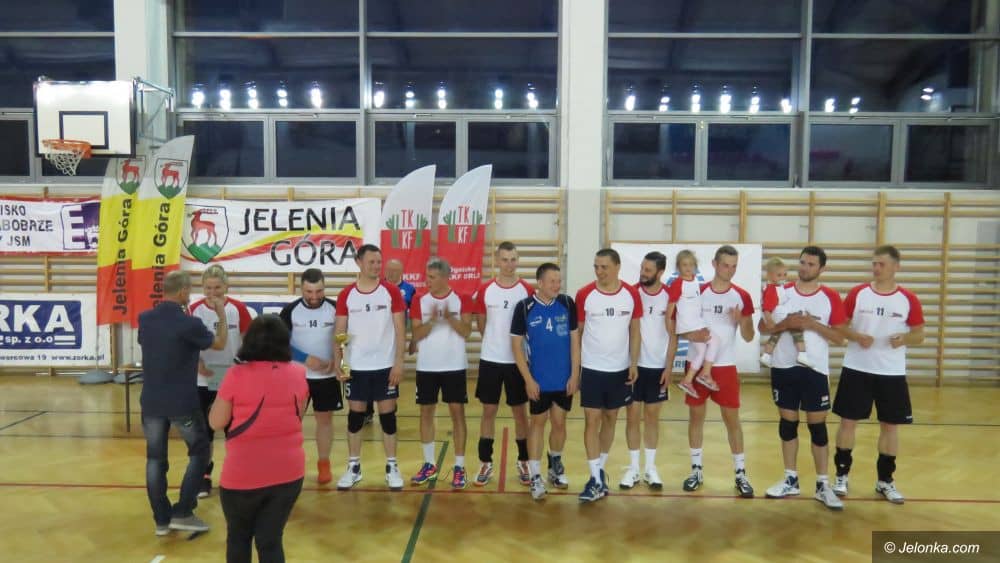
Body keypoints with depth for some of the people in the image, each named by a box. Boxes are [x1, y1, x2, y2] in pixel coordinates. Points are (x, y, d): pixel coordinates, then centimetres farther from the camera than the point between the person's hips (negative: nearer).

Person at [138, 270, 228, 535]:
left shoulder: (144, 319, -2)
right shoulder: (189, 324, -17)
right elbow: (220, 344, 0)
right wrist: (222, 314, 13)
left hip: (151, 401, 5)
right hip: (182, 402, -5)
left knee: (155, 458, 13)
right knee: (199, 451, 13)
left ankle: (161, 519, 17)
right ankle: (182, 513, 9)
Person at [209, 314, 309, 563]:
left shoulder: (237, 375, -12)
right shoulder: (298, 374, -2)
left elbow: (216, 422, -3)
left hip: (243, 475, -2)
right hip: (288, 472, 2)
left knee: (238, 537, 20)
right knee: (271, 539, 11)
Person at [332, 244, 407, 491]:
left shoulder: (391, 291, -3)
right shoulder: (346, 295, 0)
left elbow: (399, 329, -3)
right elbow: (339, 332, 3)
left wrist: (399, 362, -9)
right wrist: (337, 363, -5)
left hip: (385, 366, -1)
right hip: (356, 367, 1)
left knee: (388, 416, 6)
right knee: (355, 416, 9)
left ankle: (392, 467, 18)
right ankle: (353, 467, 22)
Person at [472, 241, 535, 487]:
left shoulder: (527, 290, -4)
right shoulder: (484, 290, -1)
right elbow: (480, 326, 7)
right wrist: (496, 341, 4)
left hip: (518, 361, 0)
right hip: (490, 359, 1)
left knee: (520, 412, 9)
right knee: (489, 411, 8)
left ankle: (523, 462, 22)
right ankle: (486, 463, 19)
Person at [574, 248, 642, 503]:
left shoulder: (631, 294, -3)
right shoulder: (584, 294, -8)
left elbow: (634, 330, 4)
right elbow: (577, 332, -1)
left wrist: (634, 363, -4)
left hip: (620, 369, 2)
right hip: (591, 368, -2)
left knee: (610, 419, 13)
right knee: (592, 420, -3)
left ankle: (600, 469, 30)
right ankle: (596, 479, 3)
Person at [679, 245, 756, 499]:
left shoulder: (742, 296, -1)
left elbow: (748, 337, 0)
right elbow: (676, 327, 1)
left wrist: (741, 320, -20)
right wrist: (692, 335, -20)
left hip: (725, 366, 0)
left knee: (732, 418, 4)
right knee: (696, 416, 8)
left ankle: (741, 473, 16)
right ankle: (697, 469, 21)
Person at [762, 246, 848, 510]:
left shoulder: (831, 297, -2)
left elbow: (840, 337, -3)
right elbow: (763, 327, 3)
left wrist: (812, 324, -17)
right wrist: (786, 323, -15)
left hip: (815, 369, -2)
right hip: (784, 367, 2)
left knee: (817, 426, 3)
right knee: (787, 422, 10)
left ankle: (823, 485, 14)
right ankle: (790, 480, 22)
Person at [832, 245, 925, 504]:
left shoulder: (908, 299, -1)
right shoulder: (857, 293, -2)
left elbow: (919, 335, 5)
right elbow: (840, 326, 2)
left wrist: (904, 339, -17)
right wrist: (856, 336, -17)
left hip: (892, 373, 1)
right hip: (856, 370, -1)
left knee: (890, 425, 7)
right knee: (848, 421, 3)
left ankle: (885, 480, 22)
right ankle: (841, 475, 17)